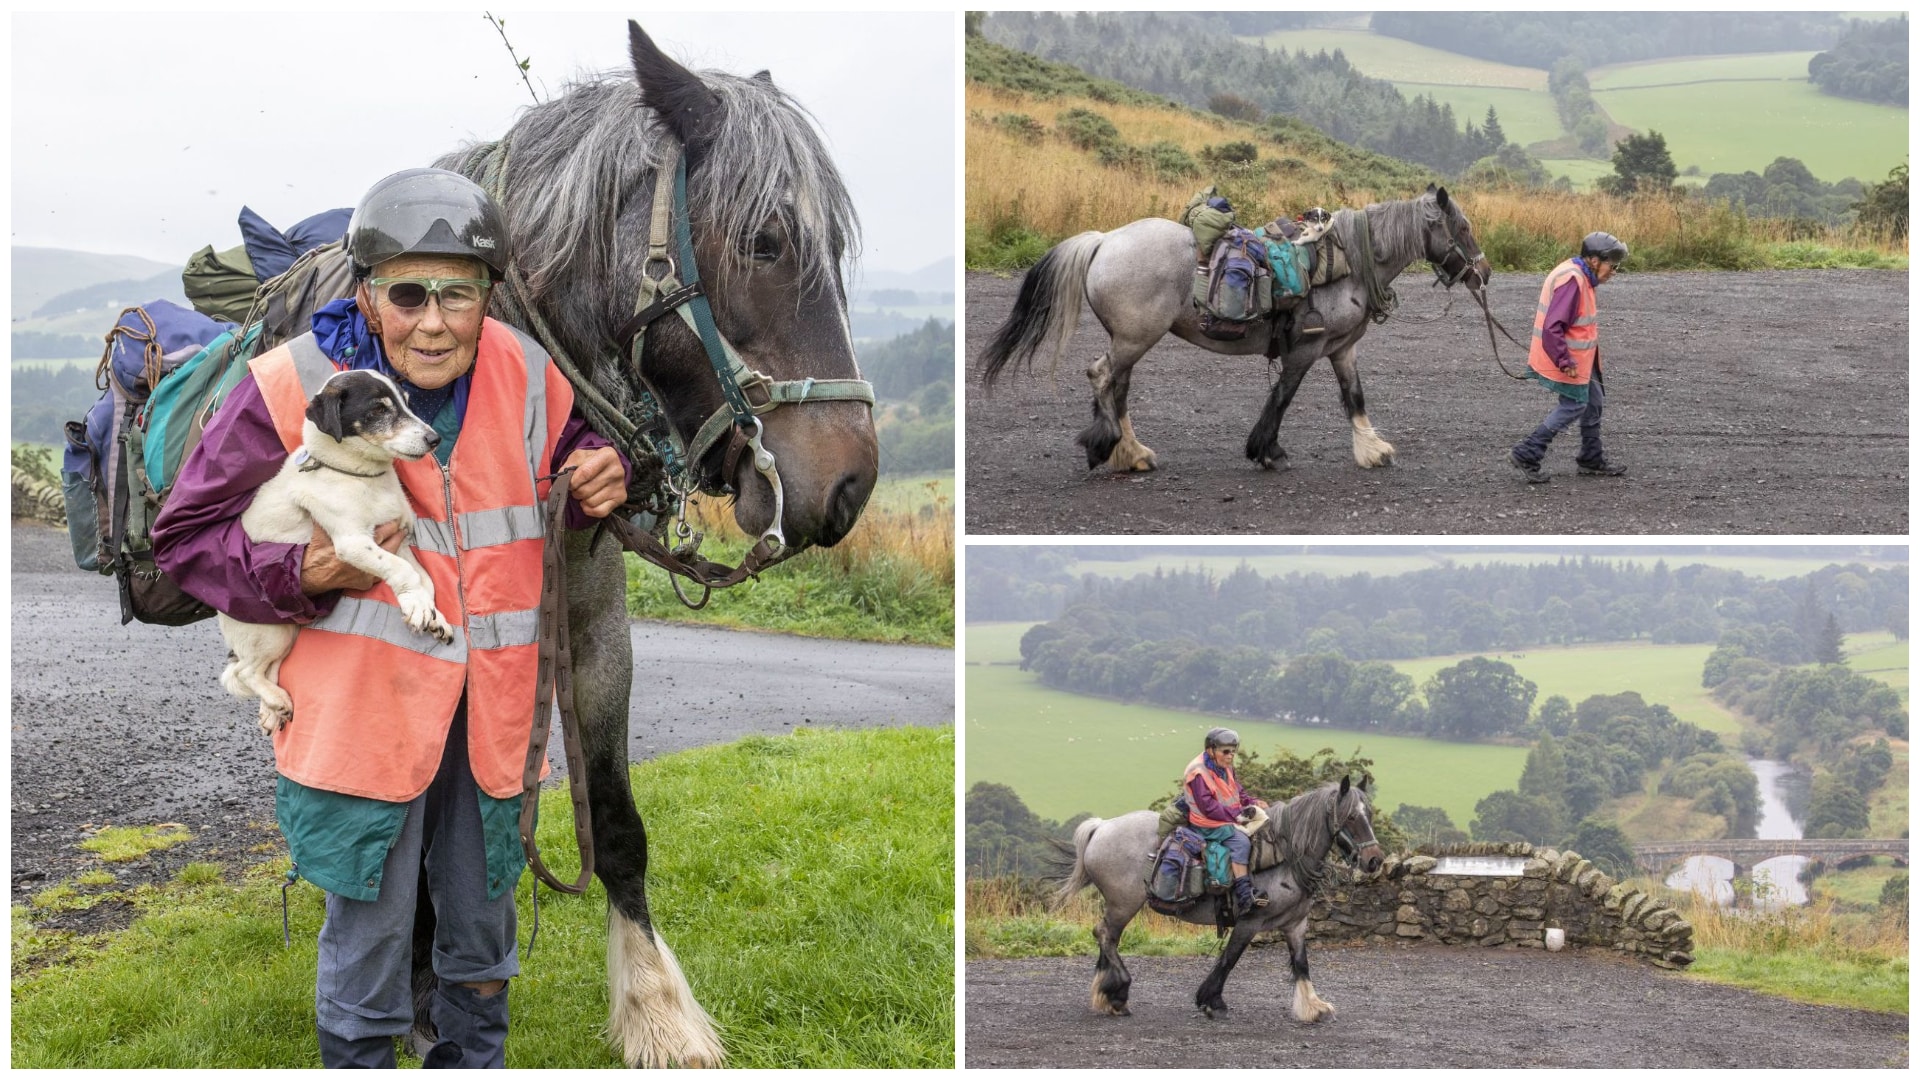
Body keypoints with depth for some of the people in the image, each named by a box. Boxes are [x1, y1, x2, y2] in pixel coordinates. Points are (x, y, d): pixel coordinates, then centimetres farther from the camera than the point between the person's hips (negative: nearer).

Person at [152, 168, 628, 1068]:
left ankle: (475, 1061, 43)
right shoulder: (291, 389, -17)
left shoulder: (528, 375, -6)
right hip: (361, 705, -4)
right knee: (370, 935, 6)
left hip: (488, 706, 4)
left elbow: (568, 452, 16)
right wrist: (299, 575, -25)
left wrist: (601, 476, -8)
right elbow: (184, 538, -9)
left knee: (481, 926, 21)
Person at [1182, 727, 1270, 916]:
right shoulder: (1198, 772, -17)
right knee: (1240, 842, -27)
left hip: (1230, 819, 9)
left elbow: (1239, 792, 20)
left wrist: (1253, 802, 0)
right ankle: (1243, 895, -31)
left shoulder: (1226, 768, 12)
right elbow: (1207, 806, -21)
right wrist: (1237, 814, -22)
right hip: (1207, 825, -9)